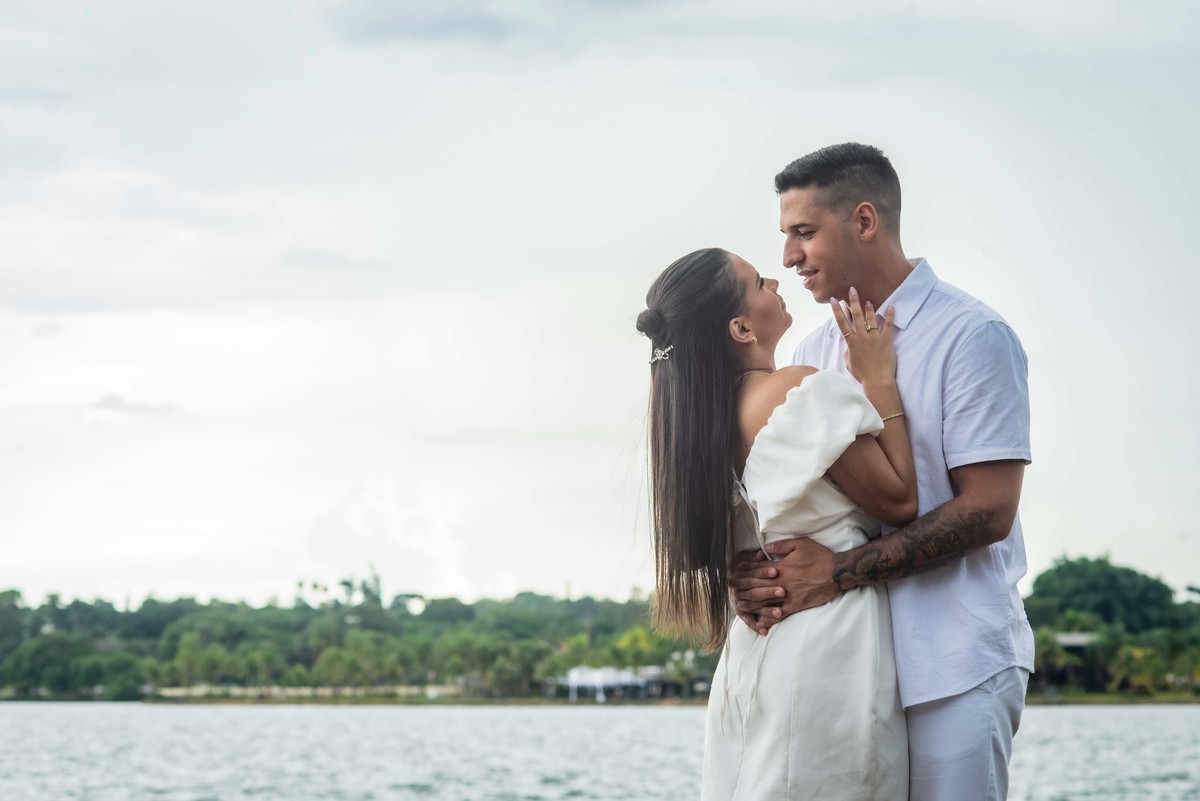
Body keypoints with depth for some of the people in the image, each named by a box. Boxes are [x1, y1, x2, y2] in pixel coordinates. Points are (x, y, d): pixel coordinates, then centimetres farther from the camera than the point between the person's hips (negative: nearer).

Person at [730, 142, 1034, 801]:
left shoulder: (971, 336, -7)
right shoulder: (812, 354, 15)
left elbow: (987, 510, -14)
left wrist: (838, 572, -19)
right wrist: (753, 573, -9)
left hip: (953, 667, -6)